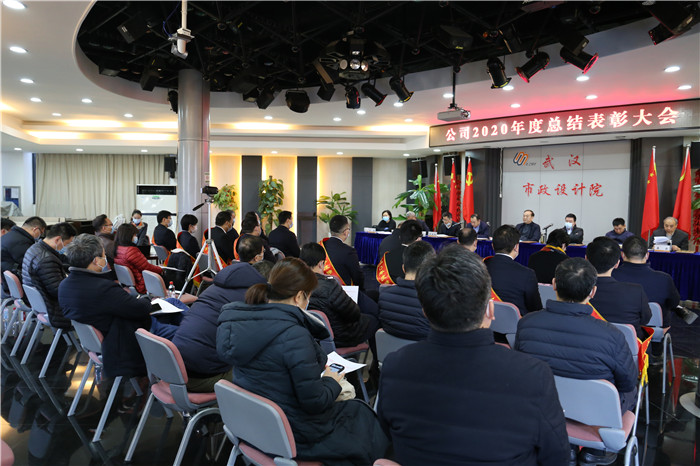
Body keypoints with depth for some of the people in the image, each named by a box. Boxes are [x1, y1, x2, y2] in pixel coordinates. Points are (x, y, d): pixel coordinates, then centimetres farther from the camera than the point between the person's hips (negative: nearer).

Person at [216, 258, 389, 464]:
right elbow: (315, 402, -25)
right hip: (299, 436, -8)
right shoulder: (294, 336, -31)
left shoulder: (239, 322, -6)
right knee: (365, 415, 17)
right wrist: (331, 381, -5)